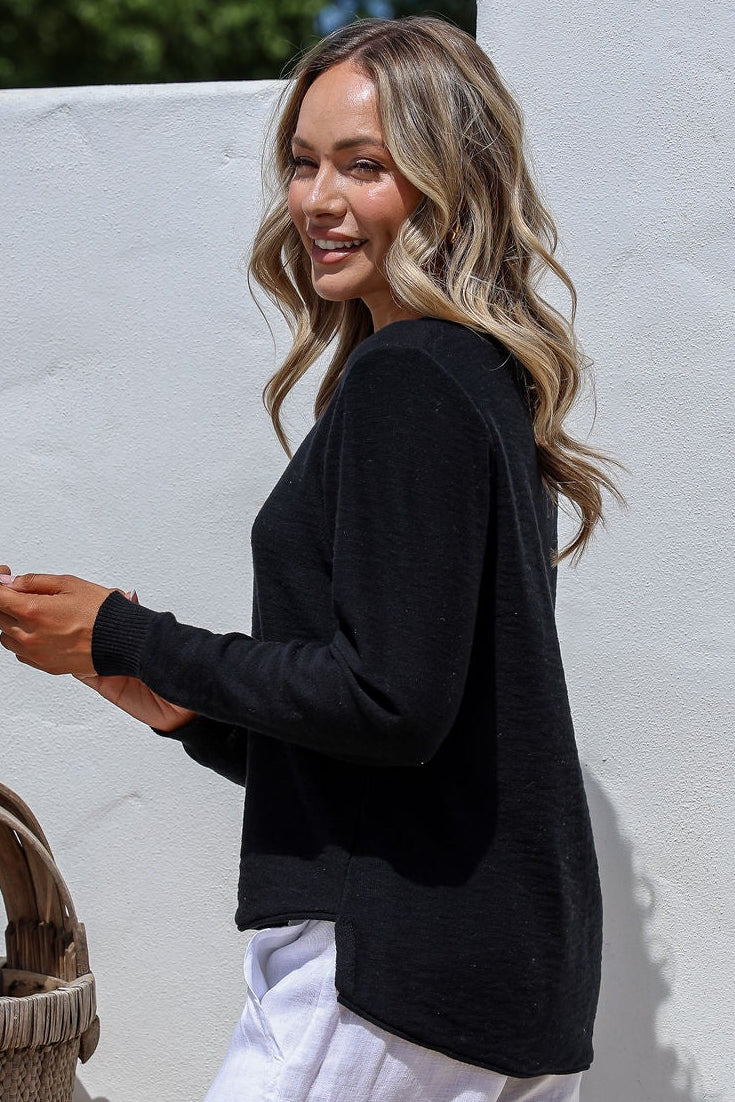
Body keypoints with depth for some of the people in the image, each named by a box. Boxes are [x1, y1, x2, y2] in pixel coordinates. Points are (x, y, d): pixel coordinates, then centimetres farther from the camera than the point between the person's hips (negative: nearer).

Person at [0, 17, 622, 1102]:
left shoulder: (404, 379, -13)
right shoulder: (484, 380, 15)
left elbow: (395, 704, -20)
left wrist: (125, 638, -11)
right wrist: (187, 708, 12)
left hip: (391, 973, -9)